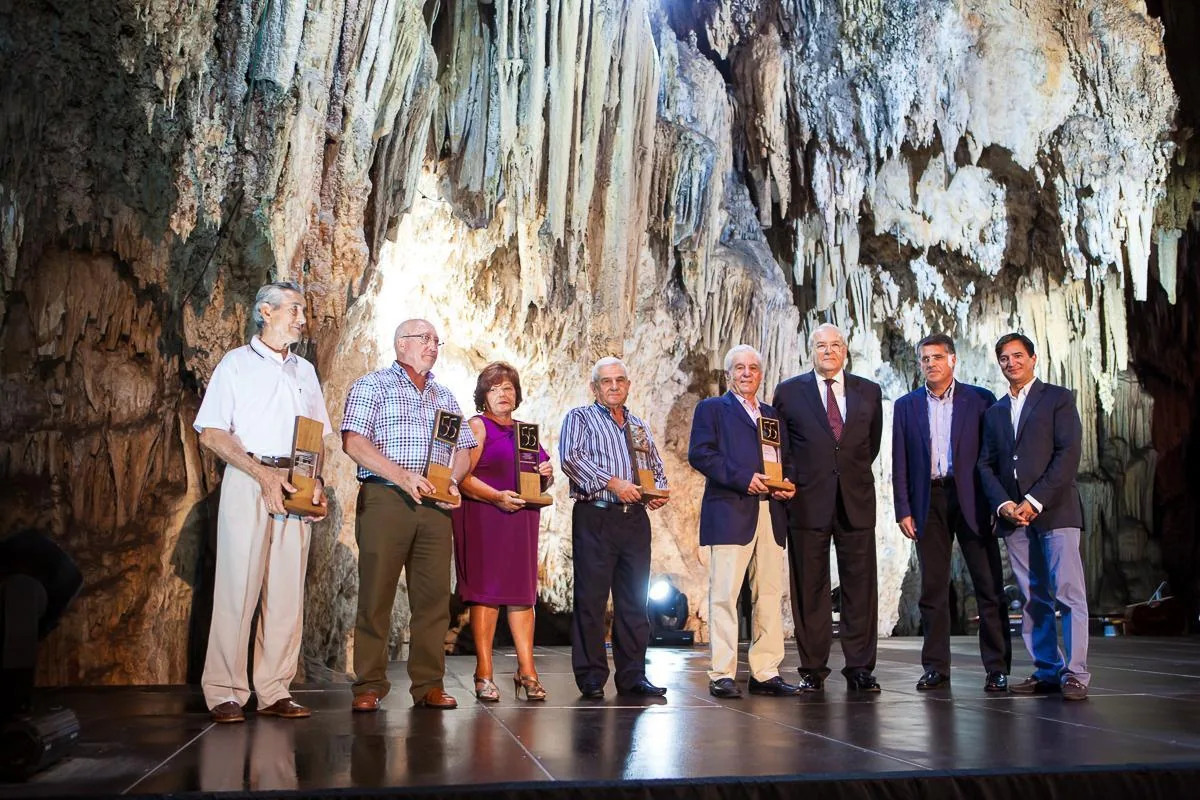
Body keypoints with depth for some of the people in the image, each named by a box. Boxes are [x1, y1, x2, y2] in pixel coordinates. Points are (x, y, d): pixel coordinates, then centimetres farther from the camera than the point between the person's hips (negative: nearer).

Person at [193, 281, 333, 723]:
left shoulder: (305, 371, 20)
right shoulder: (237, 363, 5)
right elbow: (210, 434, -3)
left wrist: (316, 481, 1)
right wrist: (263, 474, -13)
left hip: (296, 485, 4)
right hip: (248, 480, -4)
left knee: (288, 590, 1)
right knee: (238, 586, -6)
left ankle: (274, 691, 6)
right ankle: (225, 693, 0)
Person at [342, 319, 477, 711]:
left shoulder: (444, 396, 22)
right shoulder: (372, 385, 5)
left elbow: (463, 449, 21)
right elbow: (354, 442, -8)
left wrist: (454, 479, -1)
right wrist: (403, 476, -17)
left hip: (435, 505, 5)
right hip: (385, 499, -5)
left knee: (434, 596, 2)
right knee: (376, 594, -3)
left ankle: (429, 684, 9)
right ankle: (370, 686, 5)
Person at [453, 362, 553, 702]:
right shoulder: (477, 426, 1)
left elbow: (541, 480, 26)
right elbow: (462, 477, -11)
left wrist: (546, 475, 3)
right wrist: (497, 497, -22)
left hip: (521, 518, 6)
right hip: (483, 519, -6)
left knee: (523, 592, 4)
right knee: (486, 591, -6)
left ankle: (527, 670, 8)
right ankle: (484, 674, -1)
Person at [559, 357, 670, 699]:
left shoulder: (639, 426, 22)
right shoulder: (579, 418, 5)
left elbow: (657, 468, 25)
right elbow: (572, 458, -11)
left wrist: (658, 490, 3)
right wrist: (612, 482, -18)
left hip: (635, 518, 5)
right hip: (595, 517, -5)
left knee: (634, 599, 6)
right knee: (591, 598, -3)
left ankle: (632, 676, 13)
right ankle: (591, 677, 5)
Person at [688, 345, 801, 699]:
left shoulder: (772, 414, 24)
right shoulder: (712, 409, 7)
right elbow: (699, 453, -6)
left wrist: (790, 484, 2)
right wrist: (743, 478, -14)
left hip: (771, 514, 6)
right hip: (731, 513, -5)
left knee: (770, 594, 4)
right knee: (724, 594, -6)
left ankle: (766, 673, 11)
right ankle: (722, 675, -2)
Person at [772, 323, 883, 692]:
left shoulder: (869, 392, 11)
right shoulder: (788, 392, 6)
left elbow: (872, 443, 19)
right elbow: (779, 446, 10)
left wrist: (853, 474, 12)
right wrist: (791, 482, 0)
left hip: (856, 500, 2)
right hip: (807, 502, -1)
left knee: (860, 586, 2)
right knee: (810, 588, 2)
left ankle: (860, 669, 10)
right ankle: (813, 670, 9)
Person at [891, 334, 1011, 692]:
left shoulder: (980, 400, 4)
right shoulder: (906, 406, 9)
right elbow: (900, 462, 7)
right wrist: (903, 510, 0)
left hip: (972, 500, -2)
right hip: (929, 502, 2)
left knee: (989, 586, 0)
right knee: (933, 588, 5)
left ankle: (997, 668, 8)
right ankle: (936, 668, 12)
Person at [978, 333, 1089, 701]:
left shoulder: (1058, 398, 5)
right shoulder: (994, 411, 20)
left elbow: (1068, 453, -5)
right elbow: (986, 464, 15)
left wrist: (1034, 501, -12)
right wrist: (1003, 503, -3)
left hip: (1055, 509, -4)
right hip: (1013, 515, 5)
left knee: (1069, 592, -9)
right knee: (1033, 598, 5)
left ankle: (1075, 673, -6)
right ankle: (1046, 671, 9)